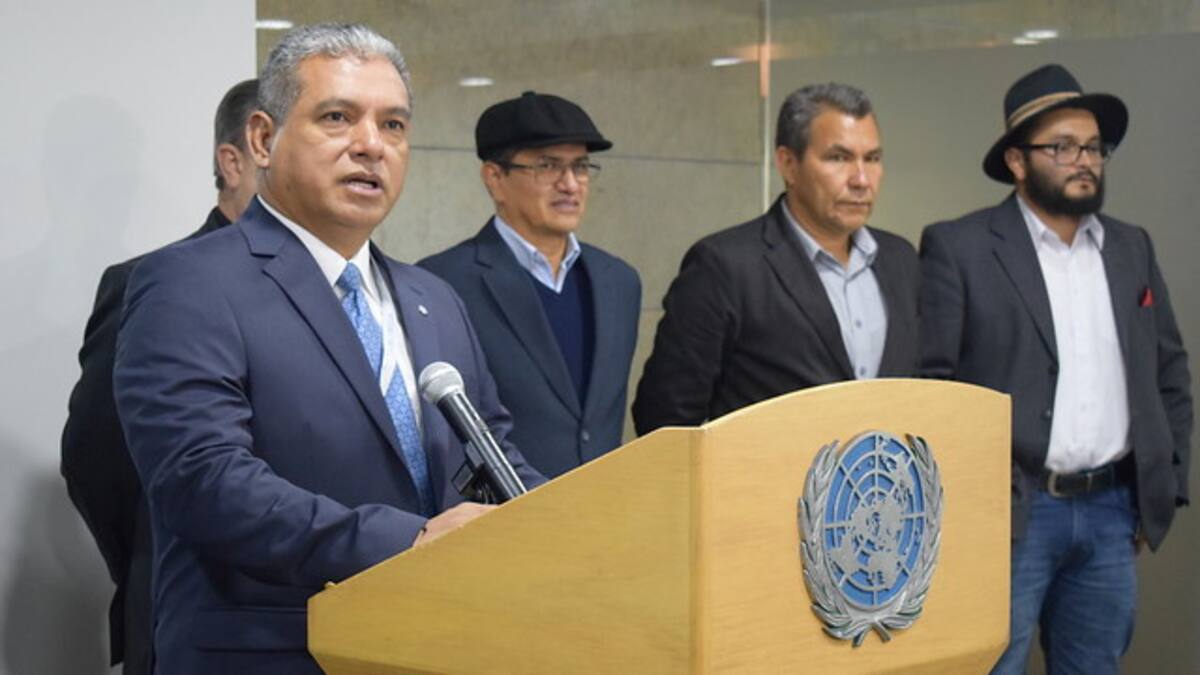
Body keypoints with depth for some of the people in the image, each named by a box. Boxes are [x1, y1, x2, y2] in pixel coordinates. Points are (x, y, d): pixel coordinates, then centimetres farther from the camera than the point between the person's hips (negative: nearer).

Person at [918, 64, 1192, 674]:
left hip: (1113, 511, 5)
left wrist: (1167, 483, 11)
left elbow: (1170, 371, 17)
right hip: (1008, 513, -5)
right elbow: (926, 380, -8)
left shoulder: (1131, 247, 12)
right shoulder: (958, 247, -5)